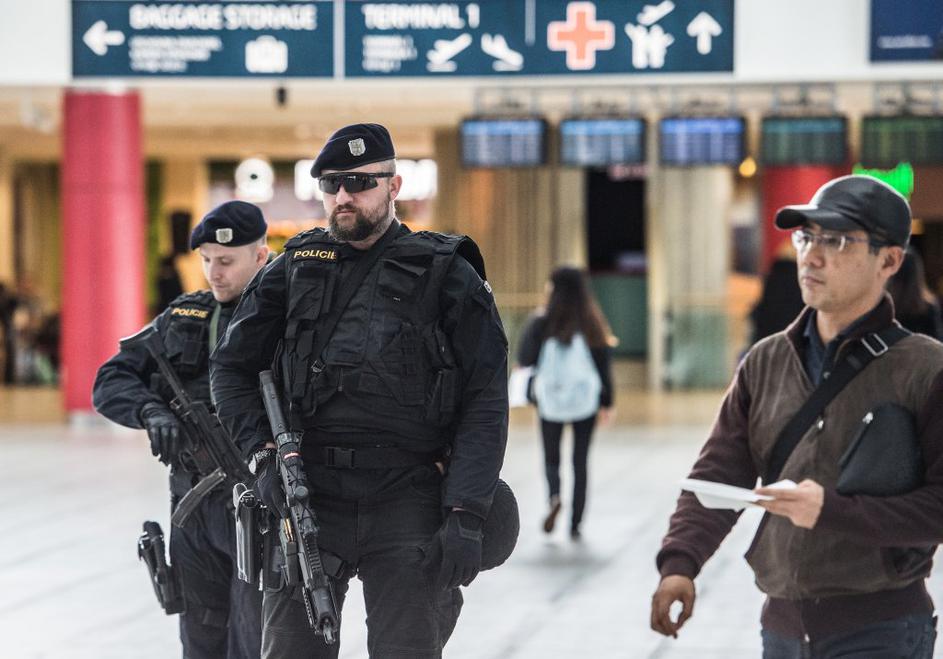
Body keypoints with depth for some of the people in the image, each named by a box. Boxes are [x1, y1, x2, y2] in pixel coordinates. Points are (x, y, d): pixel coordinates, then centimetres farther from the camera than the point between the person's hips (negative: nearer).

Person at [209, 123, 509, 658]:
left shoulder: (446, 276, 3)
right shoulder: (295, 268, 12)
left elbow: (485, 403, -2)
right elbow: (232, 367, 17)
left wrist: (467, 517, -11)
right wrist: (263, 454, 0)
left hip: (409, 506, -2)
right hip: (308, 500, 2)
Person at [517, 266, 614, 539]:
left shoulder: (543, 324, -9)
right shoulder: (593, 324, -4)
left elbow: (525, 359, -9)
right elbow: (604, 364, -2)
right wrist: (606, 402, 4)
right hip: (587, 401, 1)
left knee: (551, 458, 13)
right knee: (580, 462, 10)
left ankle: (554, 496, -17)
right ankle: (575, 524, 7)